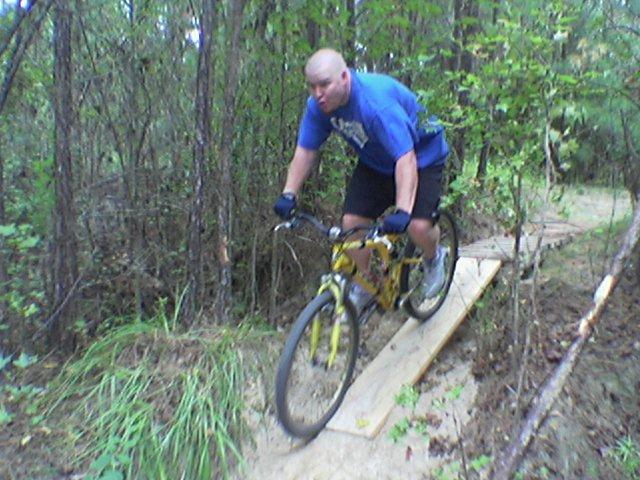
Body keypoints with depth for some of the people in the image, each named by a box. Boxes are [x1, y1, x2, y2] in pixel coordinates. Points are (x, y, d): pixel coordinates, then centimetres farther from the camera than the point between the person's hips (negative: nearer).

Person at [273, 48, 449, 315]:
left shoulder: (378, 102, -38)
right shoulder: (318, 105, -18)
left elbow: (406, 159, -42)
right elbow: (305, 151, -9)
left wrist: (402, 211, -50)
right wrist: (289, 194, -18)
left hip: (421, 156, -5)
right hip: (375, 163, 6)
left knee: (418, 225, -23)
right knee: (351, 221, -8)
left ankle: (434, 258, 14)